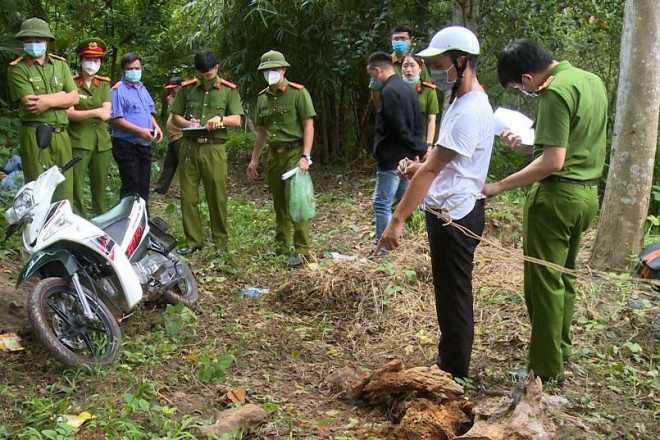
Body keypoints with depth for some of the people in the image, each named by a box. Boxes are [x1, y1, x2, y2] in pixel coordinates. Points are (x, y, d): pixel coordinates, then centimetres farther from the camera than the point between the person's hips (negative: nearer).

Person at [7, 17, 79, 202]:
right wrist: (60, 95, -4)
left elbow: (74, 98, 3)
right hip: (35, 135, -4)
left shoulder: (60, 65, 14)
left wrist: (49, 100, -12)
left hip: (61, 135, 4)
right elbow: (30, 104, -11)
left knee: (65, 190, 4)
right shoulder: (17, 69, 1)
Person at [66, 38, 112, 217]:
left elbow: (107, 112, -1)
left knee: (100, 188, 10)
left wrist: (81, 113, -10)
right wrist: (95, 112, -13)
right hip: (78, 141, -4)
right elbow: (69, 113, -9)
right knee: (76, 189, -7)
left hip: (102, 141, 4)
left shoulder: (104, 84, 13)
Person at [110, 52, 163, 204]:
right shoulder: (118, 90, -9)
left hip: (145, 144, 8)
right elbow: (116, 120, -16)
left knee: (144, 186, 12)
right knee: (131, 187, -7)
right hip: (126, 145, -7)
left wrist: (156, 127, 4)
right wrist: (140, 131, -21)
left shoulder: (142, 88, 15)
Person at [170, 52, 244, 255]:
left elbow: (237, 120, 3)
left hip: (214, 149, -2)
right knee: (188, 196, 3)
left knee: (217, 197, 0)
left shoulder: (228, 90, 5)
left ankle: (221, 242, 11)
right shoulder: (187, 88, 10)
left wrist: (220, 119, -16)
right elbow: (175, 115, 13)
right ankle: (193, 240, 13)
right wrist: (187, 123, -8)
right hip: (189, 147, 2)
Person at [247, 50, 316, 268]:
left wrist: (305, 156, -18)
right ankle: (282, 245, 25)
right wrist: (254, 159, 18)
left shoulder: (298, 93, -6)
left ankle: (302, 250, -6)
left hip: (294, 153, -6)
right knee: (279, 203, 13)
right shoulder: (263, 98, 13)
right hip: (274, 154, 6)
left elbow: (308, 126, -10)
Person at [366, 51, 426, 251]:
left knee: (382, 203, -2)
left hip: (391, 159, -9)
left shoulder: (389, 91, -18)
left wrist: (420, 150, -13)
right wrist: (417, 150, 9)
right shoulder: (408, 88, 11)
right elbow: (419, 121, 13)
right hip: (406, 157, 9)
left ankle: (382, 248, 3)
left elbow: (400, 128, -21)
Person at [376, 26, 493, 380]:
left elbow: (432, 169, -22)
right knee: (450, 296, 19)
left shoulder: (470, 111, -20)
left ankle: (454, 379, 15)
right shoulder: (463, 102, 13)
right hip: (448, 214, 10)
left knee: (454, 300, 1)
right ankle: (448, 364, 33)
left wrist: (397, 219, -21)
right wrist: (419, 167, 1)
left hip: (454, 217, -10)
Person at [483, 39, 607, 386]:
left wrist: (499, 186, -19)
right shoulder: (591, 80, 10)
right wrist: (527, 145, 13)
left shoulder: (556, 91, -18)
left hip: (557, 194, -9)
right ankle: (561, 352, 33)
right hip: (587, 192, 9)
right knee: (564, 278, 20)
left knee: (544, 283, 1)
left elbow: (553, 162, -24)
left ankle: (547, 371, 10)